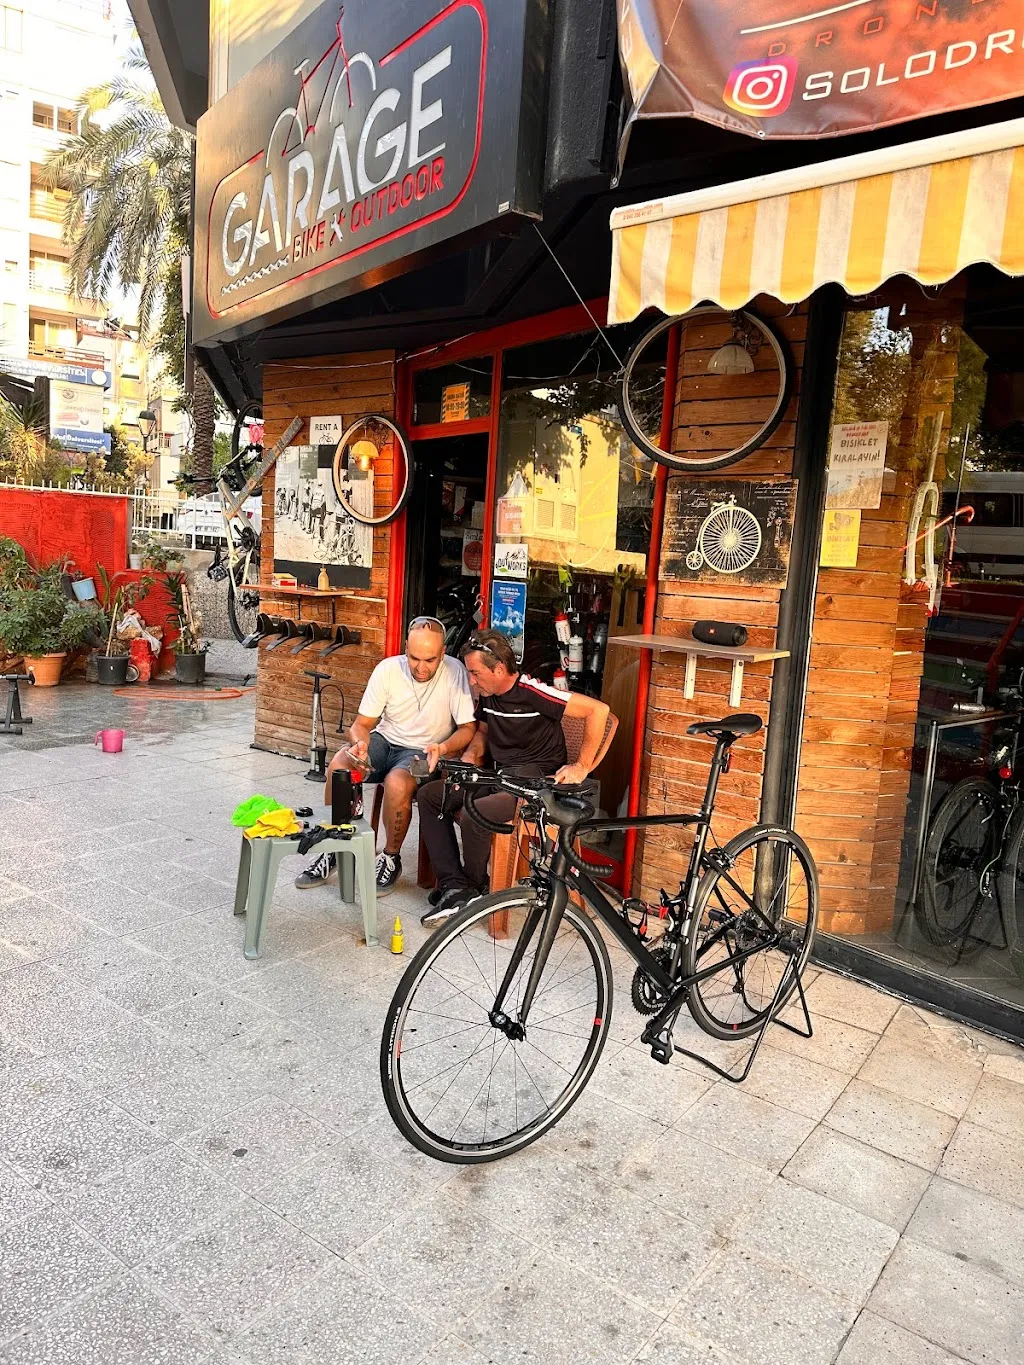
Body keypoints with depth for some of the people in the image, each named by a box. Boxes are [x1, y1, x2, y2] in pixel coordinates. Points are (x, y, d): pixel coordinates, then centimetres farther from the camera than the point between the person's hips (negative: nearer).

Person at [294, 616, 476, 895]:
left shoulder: (455, 673, -17)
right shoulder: (388, 669, -10)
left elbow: (468, 728, -13)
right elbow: (362, 724, -5)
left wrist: (443, 748, -32)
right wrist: (359, 744, -27)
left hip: (423, 751, -3)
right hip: (384, 740, 3)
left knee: (396, 784, -34)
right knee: (338, 765, -25)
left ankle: (390, 859, -7)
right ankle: (333, 849, -6)